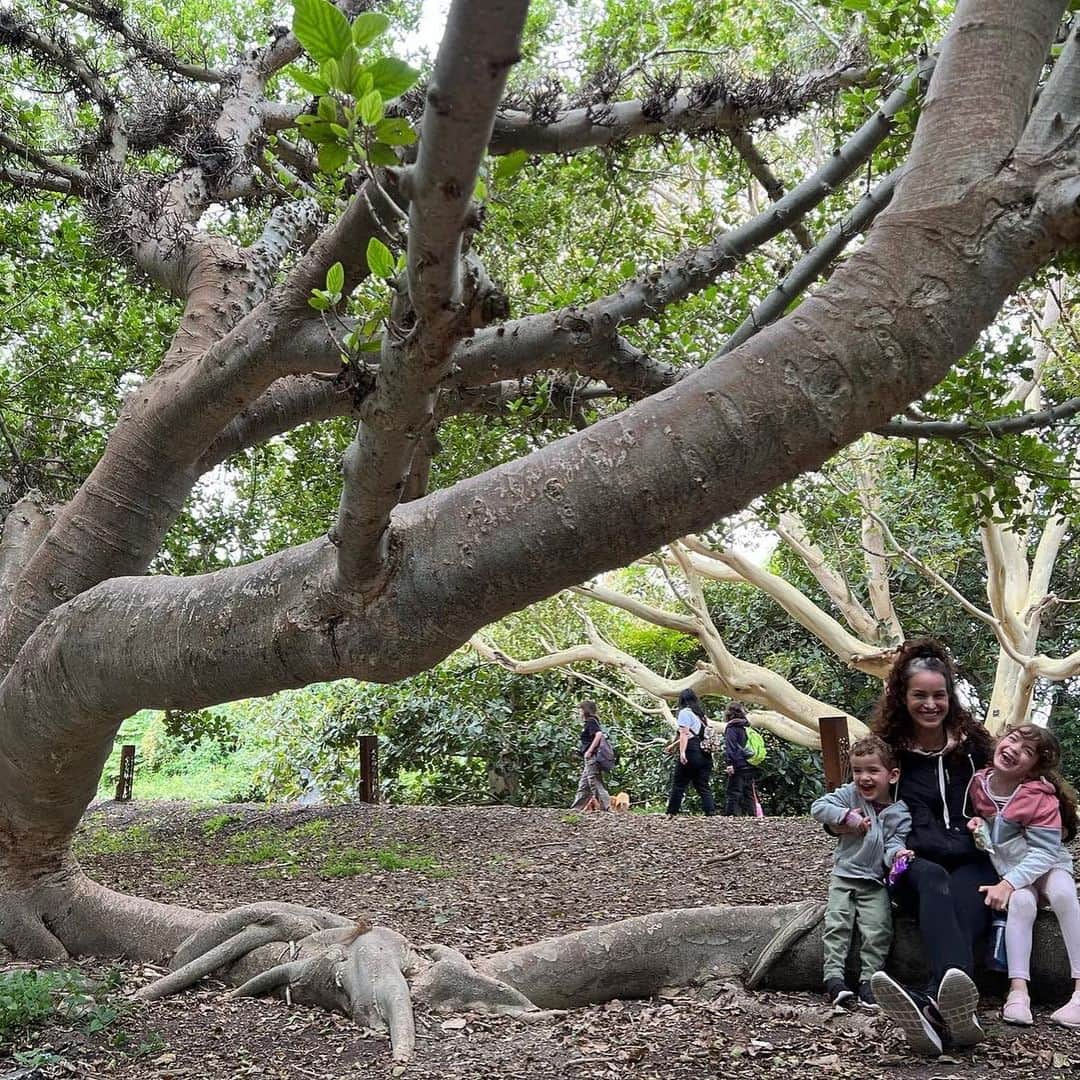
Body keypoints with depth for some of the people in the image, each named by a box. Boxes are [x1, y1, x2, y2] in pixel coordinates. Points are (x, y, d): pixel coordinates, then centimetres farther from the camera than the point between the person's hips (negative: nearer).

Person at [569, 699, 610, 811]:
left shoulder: (591, 722, -10)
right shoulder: (588, 723, 18)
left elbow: (599, 734, -25)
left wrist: (589, 751, -23)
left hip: (592, 757, -11)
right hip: (588, 760, 11)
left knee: (595, 783, -10)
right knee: (583, 785, 13)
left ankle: (607, 807, -10)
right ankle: (575, 809, 17)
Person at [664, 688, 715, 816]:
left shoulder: (685, 712, 0)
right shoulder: (701, 714, 21)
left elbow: (684, 733, -11)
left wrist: (682, 752, -19)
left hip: (691, 753, -6)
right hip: (705, 755, 6)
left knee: (678, 785, 2)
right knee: (703, 786, 5)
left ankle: (671, 813, 6)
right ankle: (710, 813, -7)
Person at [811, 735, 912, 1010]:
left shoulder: (899, 813, -5)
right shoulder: (850, 794, -3)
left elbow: (894, 843, -10)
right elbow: (818, 807, -9)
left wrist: (897, 853, -34)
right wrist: (847, 816, -20)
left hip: (875, 881, 0)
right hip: (843, 875, 1)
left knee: (877, 929, -13)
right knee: (836, 924, -12)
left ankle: (868, 980, -3)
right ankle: (834, 977, -10)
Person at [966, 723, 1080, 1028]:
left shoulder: (1042, 797, -19)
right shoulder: (979, 783, -6)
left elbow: (1044, 852, -21)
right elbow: (974, 816, 15)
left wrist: (1008, 884, -30)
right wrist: (976, 823, -11)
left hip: (1046, 866, -2)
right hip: (1006, 870, 2)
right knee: (1021, 902, -29)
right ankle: (1018, 991, -33)